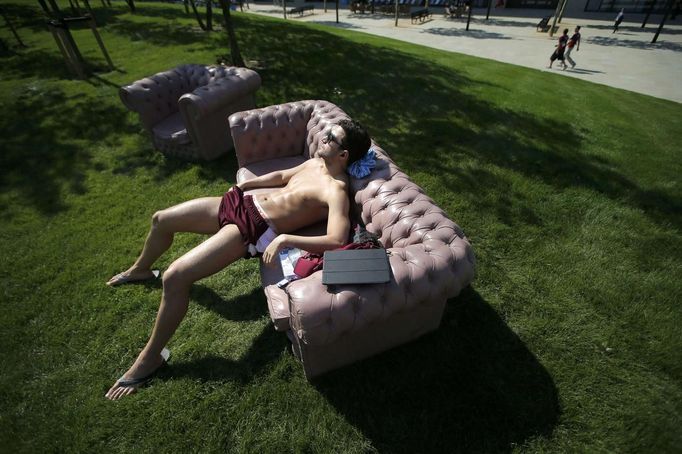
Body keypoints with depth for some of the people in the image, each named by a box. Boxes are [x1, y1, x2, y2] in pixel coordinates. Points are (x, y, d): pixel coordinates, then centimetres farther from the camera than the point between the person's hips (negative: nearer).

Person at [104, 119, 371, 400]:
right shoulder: (315, 163, 10)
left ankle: (151, 357, 4)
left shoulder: (336, 190, -18)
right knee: (161, 219, 22)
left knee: (175, 277, -22)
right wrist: (244, 184, 20)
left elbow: (337, 240, -34)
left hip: (255, 228, -9)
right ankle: (140, 270, 54)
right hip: (242, 202, 9)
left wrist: (285, 239, -39)